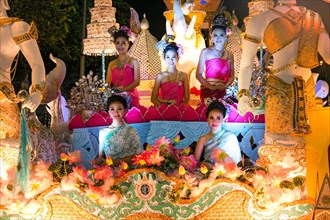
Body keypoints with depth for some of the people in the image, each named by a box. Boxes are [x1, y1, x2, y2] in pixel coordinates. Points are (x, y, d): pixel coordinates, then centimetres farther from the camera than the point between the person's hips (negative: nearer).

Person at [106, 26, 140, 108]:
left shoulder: (133, 62, 3)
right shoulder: (112, 64, 12)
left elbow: (137, 81, -5)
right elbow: (107, 83, 9)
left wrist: (123, 89, -17)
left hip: (130, 97, -2)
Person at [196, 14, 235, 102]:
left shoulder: (229, 55, 9)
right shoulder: (206, 52, -1)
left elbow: (231, 76, 9)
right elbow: (198, 74, -5)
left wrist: (225, 86, -9)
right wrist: (210, 86, -15)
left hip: (222, 91, 3)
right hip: (207, 90, -3)